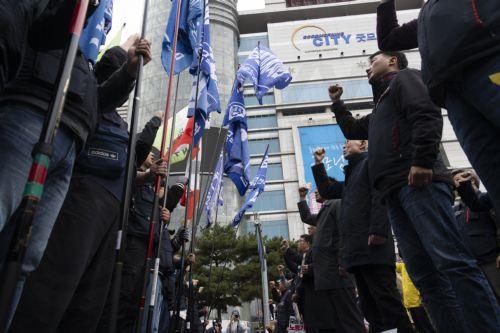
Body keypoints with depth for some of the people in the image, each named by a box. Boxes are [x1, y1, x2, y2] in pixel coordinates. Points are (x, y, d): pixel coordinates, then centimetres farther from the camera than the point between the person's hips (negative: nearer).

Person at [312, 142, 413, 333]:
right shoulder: (352, 173, 28)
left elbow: (380, 196, -12)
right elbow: (327, 191, 34)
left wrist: (378, 231, -22)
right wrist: (318, 165, 29)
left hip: (372, 246, -9)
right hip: (358, 250, 9)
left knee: (387, 301, -10)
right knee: (370, 308, 7)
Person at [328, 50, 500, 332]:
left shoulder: (404, 77, 12)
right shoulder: (381, 107, 36)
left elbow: (427, 114, -7)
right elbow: (353, 131, 49)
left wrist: (422, 160, -20)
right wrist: (338, 104, 44)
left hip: (419, 181, -8)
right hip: (396, 191, 8)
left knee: (451, 261, -17)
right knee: (425, 274, -1)